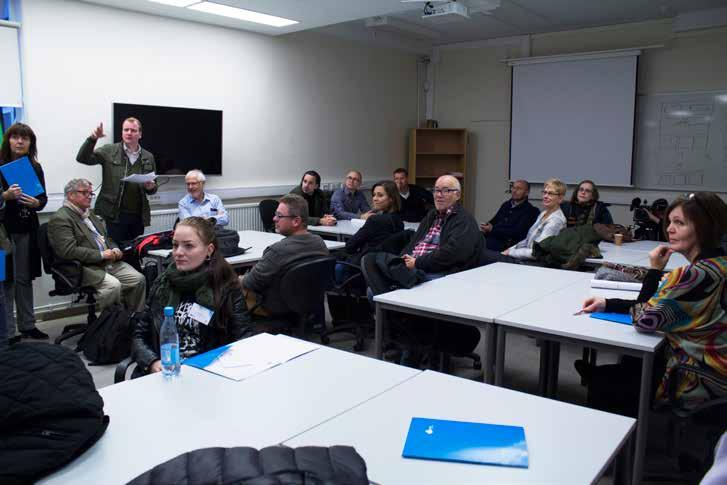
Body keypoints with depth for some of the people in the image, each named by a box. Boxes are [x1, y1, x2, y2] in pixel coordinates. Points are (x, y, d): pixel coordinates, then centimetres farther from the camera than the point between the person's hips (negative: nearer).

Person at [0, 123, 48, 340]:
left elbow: (44, 198, 9)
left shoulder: (35, 167, 8)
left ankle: (27, 325, 20)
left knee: (25, 279, 10)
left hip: (27, 229, 4)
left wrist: (36, 203, -12)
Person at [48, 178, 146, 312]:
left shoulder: (89, 213, 22)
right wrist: (101, 254, -17)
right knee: (113, 285, -31)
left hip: (110, 261, 8)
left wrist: (115, 249, 6)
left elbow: (106, 237, 29)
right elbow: (69, 251, -18)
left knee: (138, 279, -10)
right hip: (85, 267, -8)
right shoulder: (60, 218, -7)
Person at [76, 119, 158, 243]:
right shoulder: (109, 151, 3)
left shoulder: (149, 158, 11)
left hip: (138, 216, 3)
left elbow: (153, 189, 17)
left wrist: (151, 187, -7)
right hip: (112, 215, -2)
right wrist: (92, 139, -19)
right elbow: (82, 158, -5)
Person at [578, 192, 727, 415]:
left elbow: (645, 319, -22)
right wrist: (607, 304, 1)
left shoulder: (701, 274, -28)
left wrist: (655, 270, -15)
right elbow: (654, 306, 7)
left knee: (602, 385, 4)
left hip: (699, 379, -9)